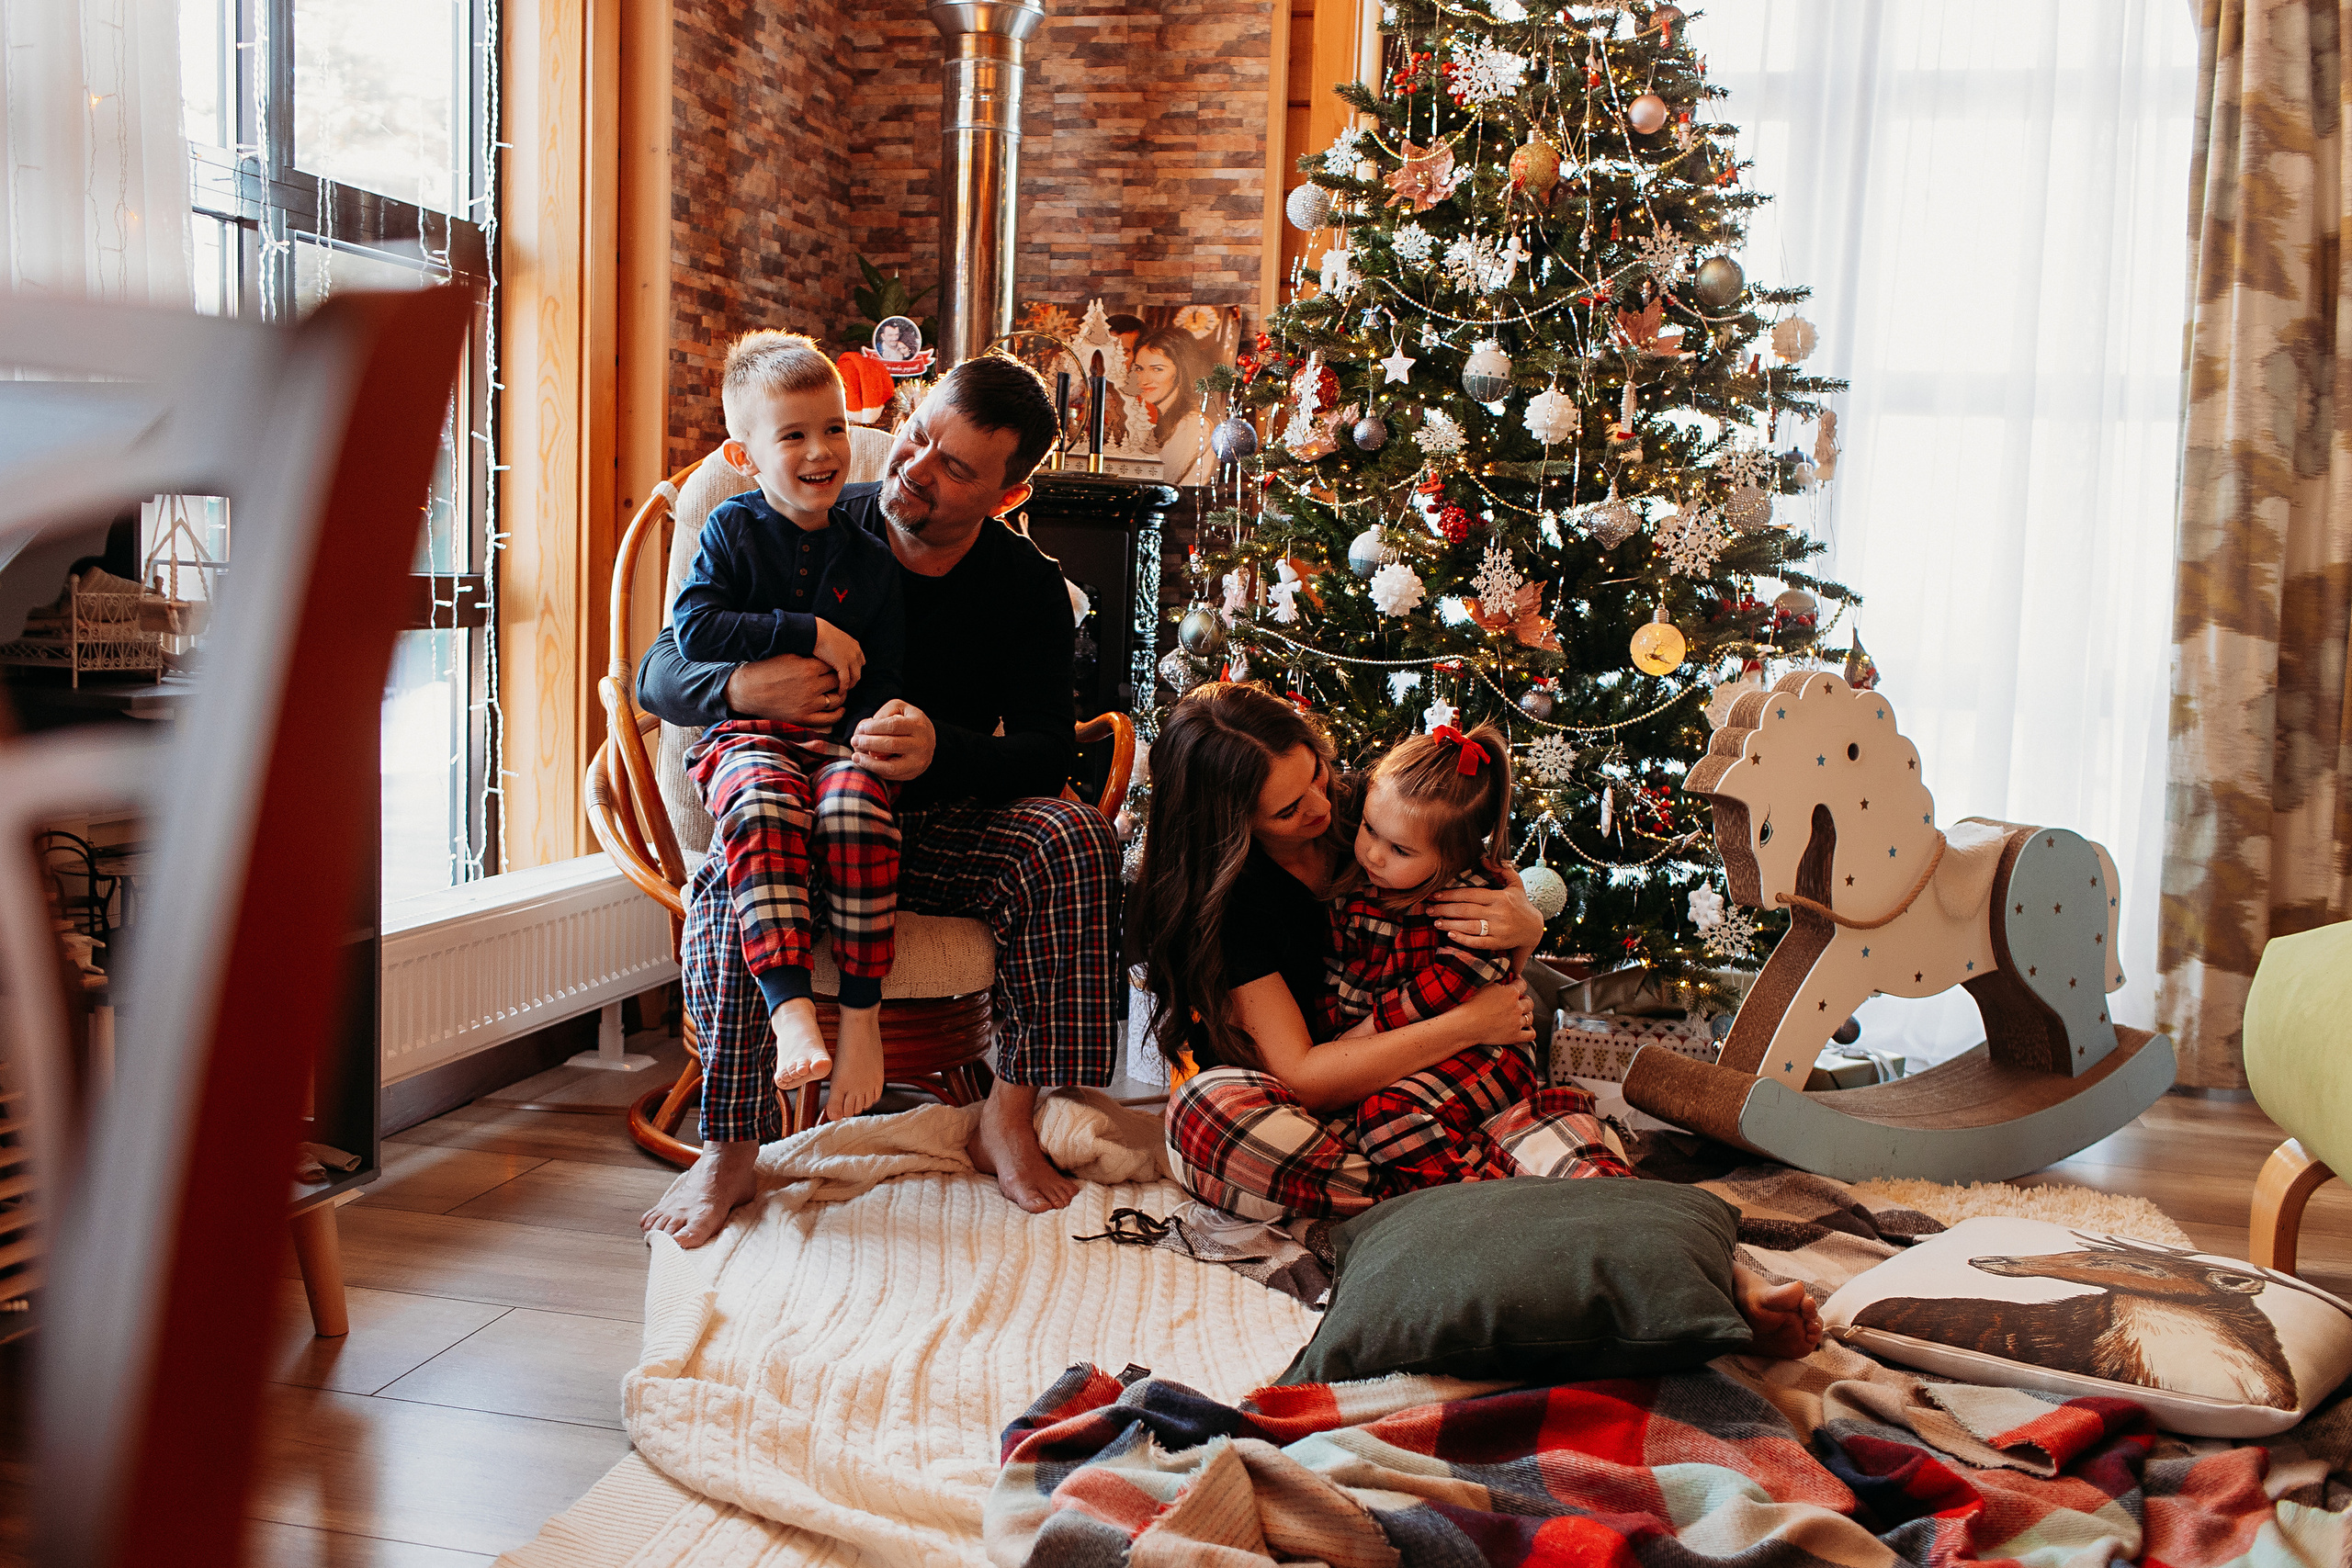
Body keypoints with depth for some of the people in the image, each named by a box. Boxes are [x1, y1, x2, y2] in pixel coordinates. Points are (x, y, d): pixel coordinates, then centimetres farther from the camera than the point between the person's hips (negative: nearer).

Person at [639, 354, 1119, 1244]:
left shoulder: (1027, 587, -1)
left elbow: (1048, 754, -10)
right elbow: (659, 673, -2)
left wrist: (943, 751, -32)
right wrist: (741, 685, -27)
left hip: (940, 823, 2)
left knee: (1075, 839, -27)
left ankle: (1010, 1118, -19)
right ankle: (728, 1149, -24)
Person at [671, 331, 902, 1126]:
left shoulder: (867, 556, 13)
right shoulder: (731, 531, 8)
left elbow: (881, 677, 10)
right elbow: (694, 628, -7)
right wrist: (809, 635, -11)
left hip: (838, 737, 1)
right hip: (745, 735, -1)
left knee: (855, 801, -34)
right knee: (763, 806, -36)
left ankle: (861, 1010, -28)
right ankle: (790, 1006, -46)